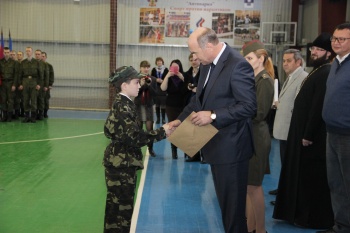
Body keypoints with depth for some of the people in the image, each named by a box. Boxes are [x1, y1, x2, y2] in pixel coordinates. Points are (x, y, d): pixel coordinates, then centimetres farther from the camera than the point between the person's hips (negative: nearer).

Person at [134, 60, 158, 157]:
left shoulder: (152, 79, 0)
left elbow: (155, 93, -4)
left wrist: (149, 85, -17)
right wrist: (141, 85, -21)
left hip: (149, 106, 0)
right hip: (138, 105, 0)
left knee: (149, 128, -2)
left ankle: (150, 148, 8)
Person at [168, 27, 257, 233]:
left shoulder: (238, 65, -21)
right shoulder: (207, 64, 7)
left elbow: (249, 106, -24)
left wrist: (213, 116, -24)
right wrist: (181, 119, 8)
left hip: (231, 146, -9)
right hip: (217, 144, 9)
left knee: (233, 203, 4)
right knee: (225, 200, 21)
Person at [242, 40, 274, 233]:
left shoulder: (264, 81, -12)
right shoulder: (255, 79, 14)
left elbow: (259, 113, -18)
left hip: (257, 137, -9)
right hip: (249, 135, 9)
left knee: (253, 185, -1)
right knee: (248, 185, 12)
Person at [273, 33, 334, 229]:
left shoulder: (326, 73, -18)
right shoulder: (318, 71, 15)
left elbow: (319, 107, -23)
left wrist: (308, 135, -22)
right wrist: (305, 133, 15)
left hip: (314, 136, -10)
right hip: (305, 132, 10)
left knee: (313, 178, 0)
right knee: (304, 176, 16)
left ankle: (316, 218, 11)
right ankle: (303, 213, 27)